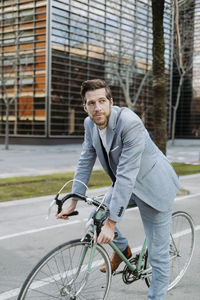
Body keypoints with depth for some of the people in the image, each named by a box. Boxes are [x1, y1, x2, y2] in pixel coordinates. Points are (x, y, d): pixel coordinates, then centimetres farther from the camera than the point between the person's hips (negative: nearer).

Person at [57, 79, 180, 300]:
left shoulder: (130, 123, -31)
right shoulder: (90, 124, -7)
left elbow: (126, 176, -35)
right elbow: (85, 162, 1)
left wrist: (111, 223, -35)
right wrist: (73, 202, -1)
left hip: (152, 185, -7)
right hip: (124, 183, 7)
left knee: (157, 254, -1)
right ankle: (123, 249, 28)